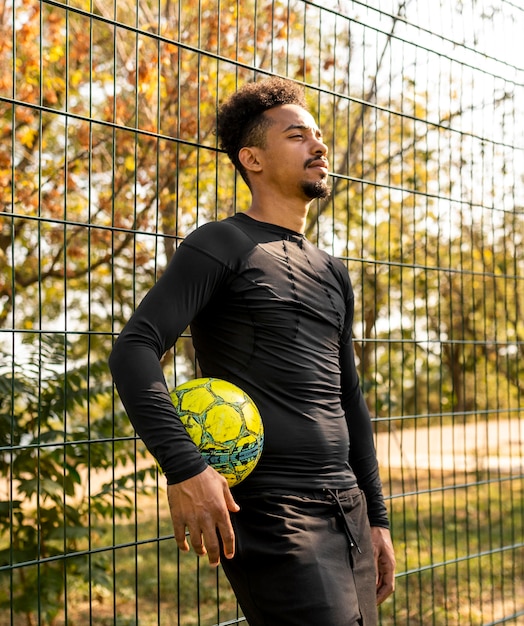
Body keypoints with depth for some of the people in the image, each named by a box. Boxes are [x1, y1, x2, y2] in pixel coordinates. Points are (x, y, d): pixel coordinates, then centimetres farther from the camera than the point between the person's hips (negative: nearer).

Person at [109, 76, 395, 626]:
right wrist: (184, 468, -25)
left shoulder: (332, 273, 19)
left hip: (347, 512, 7)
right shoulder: (224, 245, -3)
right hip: (269, 514, -7)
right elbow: (134, 350, -15)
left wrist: (375, 517, 21)